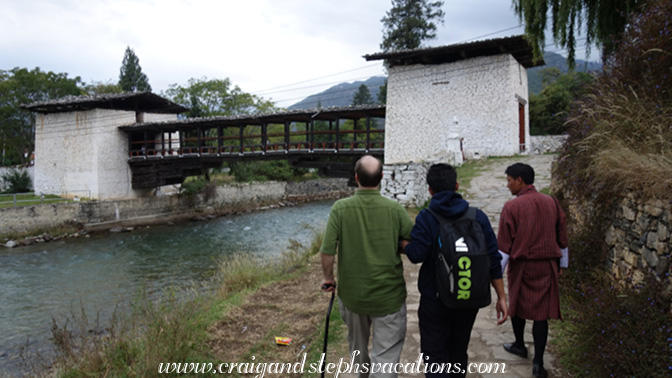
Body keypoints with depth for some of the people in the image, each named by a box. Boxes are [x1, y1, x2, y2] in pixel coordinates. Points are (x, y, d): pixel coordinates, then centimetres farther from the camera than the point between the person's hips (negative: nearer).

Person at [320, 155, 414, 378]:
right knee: (386, 355, 6)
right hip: (388, 296, -2)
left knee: (357, 344, 28)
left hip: (351, 294, 2)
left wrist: (328, 277, 3)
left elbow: (327, 252, -15)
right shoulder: (394, 210, -14)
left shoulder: (340, 209, -15)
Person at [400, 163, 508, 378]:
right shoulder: (478, 217, -3)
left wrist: (400, 241, -2)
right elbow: (493, 260, -4)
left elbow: (416, 254, -23)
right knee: (458, 352, 21)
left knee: (434, 355, 5)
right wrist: (501, 297, 1)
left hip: (435, 300, -4)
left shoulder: (426, 218, -13)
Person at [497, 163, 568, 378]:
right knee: (541, 312, 6)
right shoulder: (551, 203, 3)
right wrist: (562, 263, 22)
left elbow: (504, 245, -11)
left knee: (517, 304, 20)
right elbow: (562, 237, 10)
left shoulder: (512, 207, -11)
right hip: (546, 266, 3)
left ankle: (519, 345, 37)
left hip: (521, 265, -3)